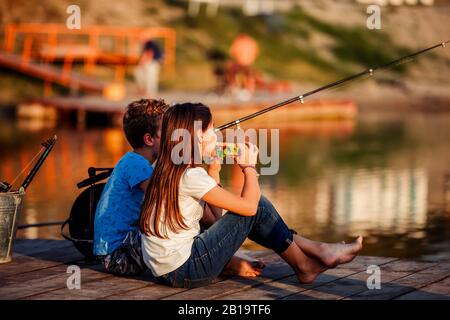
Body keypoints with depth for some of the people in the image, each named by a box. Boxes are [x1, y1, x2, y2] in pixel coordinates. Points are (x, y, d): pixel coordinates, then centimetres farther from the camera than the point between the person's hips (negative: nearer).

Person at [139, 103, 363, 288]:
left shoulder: (167, 170, 10)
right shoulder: (191, 176, -18)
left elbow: (217, 211, 20)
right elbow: (248, 205, -16)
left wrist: (214, 168, 17)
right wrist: (249, 165, 0)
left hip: (167, 269, 9)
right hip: (184, 272, -9)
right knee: (257, 207, -5)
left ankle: (316, 250, 16)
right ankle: (303, 266, 11)